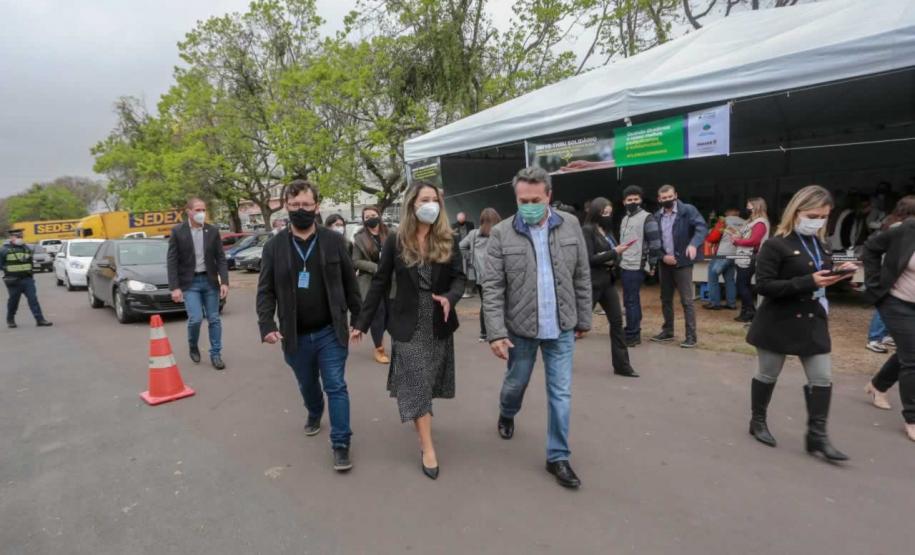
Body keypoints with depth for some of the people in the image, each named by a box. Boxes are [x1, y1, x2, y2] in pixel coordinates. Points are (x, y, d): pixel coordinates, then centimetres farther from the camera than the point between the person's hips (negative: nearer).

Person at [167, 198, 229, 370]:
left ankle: (215, 354, 15)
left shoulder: (213, 231, 1)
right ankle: (193, 346, 19)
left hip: (209, 281, 3)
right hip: (189, 283, -2)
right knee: (196, 318, -10)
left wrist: (224, 282, -8)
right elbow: (172, 262, -6)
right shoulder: (177, 231, -5)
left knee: (214, 319, 4)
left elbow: (221, 258, 2)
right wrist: (174, 287, -12)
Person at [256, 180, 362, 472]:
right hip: (296, 336, 2)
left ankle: (341, 443, 10)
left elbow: (350, 283, 0)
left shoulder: (334, 241, -3)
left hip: (330, 332, -2)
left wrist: (359, 319, 1)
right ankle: (314, 414, 51)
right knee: (308, 385, 22)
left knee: (336, 387, 0)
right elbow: (266, 290, -2)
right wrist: (267, 325, -15)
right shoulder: (274, 246, -2)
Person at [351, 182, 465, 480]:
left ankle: (421, 419, 38)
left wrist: (449, 298, -25)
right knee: (416, 383, -1)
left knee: (429, 380, 13)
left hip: (440, 324, 2)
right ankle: (427, 447, 6)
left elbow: (459, 277, -2)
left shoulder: (448, 240, -2)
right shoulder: (395, 241, -5)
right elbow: (379, 283, -2)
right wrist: (362, 322, -3)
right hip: (408, 324, -2)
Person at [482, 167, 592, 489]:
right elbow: (492, 288, -11)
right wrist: (496, 332, -16)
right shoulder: (501, 234, -10)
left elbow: (582, 277, 4)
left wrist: (583, 319, 5)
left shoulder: (570, 225, -2)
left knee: (561, 393, 6)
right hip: (520, 328, -1)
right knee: (516, 382, 19)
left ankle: (558, 457, 23)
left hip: (562, 327, 2)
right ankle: (507, 415, 52)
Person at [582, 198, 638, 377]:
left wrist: (613, 260, -8)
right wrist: (613, 253, -17)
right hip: (592, 283, -7)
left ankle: (622, 365, 12)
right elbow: (589, 259, -17)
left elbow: (615, 255, 14)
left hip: (608, 282, 8)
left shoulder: (607, 230, 13)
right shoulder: (587, 230, -11)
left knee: (617, 321, 5)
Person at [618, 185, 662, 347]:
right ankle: (634, 332, 22)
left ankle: (631, 335, 1)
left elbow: (655, 243, -12)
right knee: (631, 300, 13)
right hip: (624, 266, 8)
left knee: (631, 301, -6)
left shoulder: (647, 218, -9)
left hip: (636, 267, -8)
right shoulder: (625, 218, 17)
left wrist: (651, 265, -12)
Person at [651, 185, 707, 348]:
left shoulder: (688, 210, -6)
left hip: (682, 262, -5)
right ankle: (668, 331, 27)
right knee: (665, 299, 14)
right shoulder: (657, 217, 8)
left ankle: (692, 336, 4)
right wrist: (662, 256, -8)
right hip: (665, 263, 5)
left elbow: (702, 227, -19)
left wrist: (694, 244, -36)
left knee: (686, 300, -4)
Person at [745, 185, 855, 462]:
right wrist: (809, 282, -26)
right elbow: (764, 285, -21)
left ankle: (817, 436, 17)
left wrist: (839, 274, -2)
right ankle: (757, 421, 27)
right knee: (768, 375, 8)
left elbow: (820, 279, 19)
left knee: (822, 379, 5)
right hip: (779, 323, -6)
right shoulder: (776, 245, -14)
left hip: (813, 322, 7)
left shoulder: (820, 244, 10)